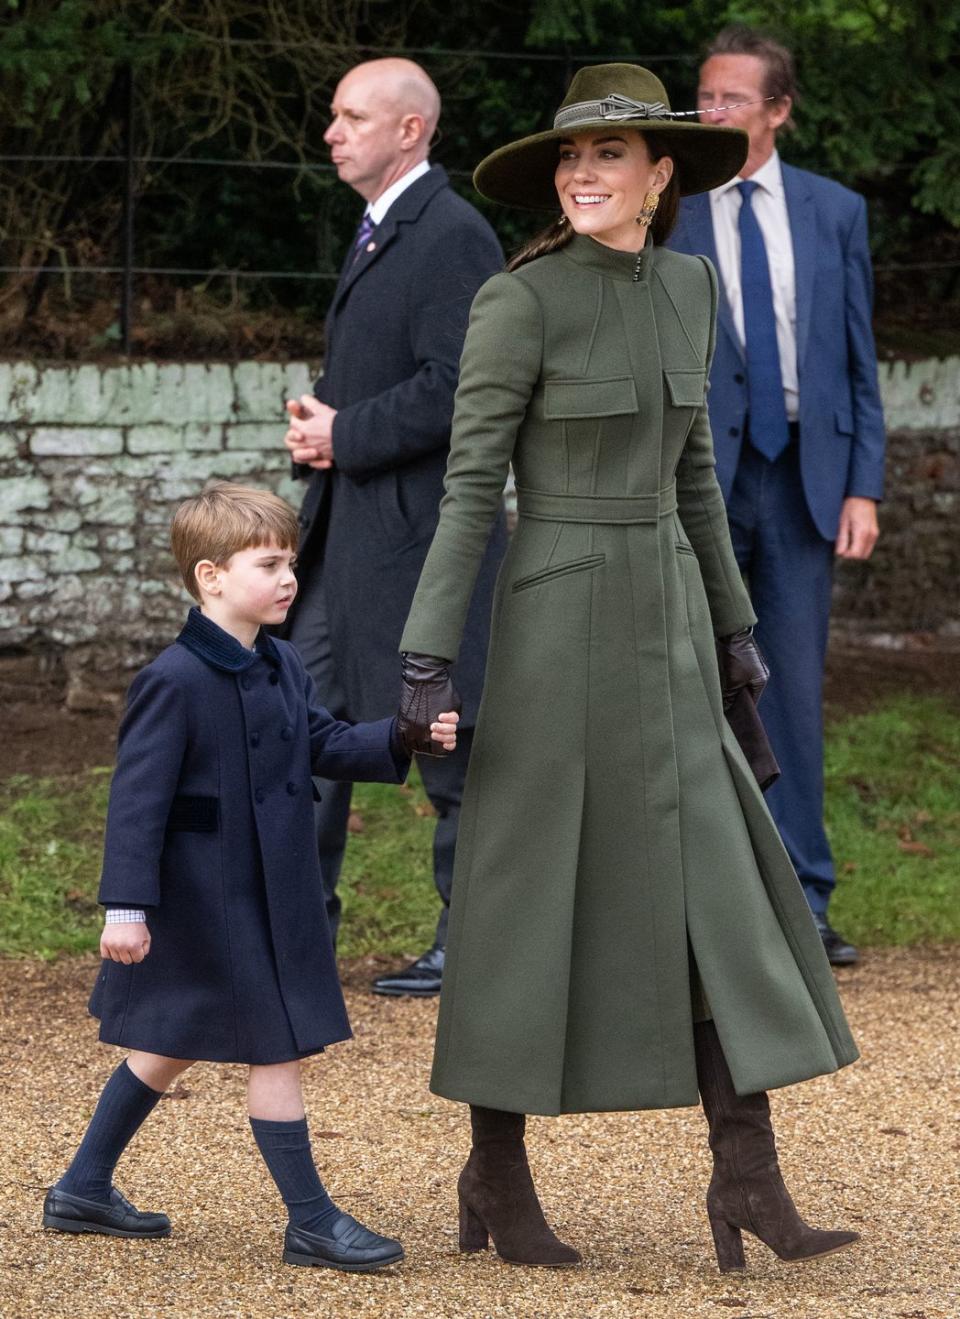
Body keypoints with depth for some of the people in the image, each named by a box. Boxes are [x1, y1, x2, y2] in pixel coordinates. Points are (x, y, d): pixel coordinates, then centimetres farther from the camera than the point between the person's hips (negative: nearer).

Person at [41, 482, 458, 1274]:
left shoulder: (281, 666, 7)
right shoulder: (174, 683, -19)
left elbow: (326, 745, 12)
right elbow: (138, 797, -19)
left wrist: (404, 739, -5)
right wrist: (126, 908, -22)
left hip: (269, 897, 9)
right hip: (208, 903, -9)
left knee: (170, 1048, 18)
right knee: (277, 1050, -5)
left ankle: (84, 1190, 30)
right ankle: (311, 1223, 3)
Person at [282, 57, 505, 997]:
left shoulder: (452, 236, -14)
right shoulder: (376, 235, 18)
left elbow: (455, 388, -22)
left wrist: (346, 436, -15)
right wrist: (318, 421, 6)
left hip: (420, 529, -10)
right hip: (347, 530, 10)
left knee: (449, 741, -1)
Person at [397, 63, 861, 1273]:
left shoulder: (687, 287, 8)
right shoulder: (517, 300, -12)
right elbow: (467, 484, -13)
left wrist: (731, 624, 20)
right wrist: (429, 662, -16)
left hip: (663, 627, 6)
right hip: (553, 621, -6)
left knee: (719, 894, 0)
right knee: (531, 901, 1)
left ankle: (747, 1183, 2)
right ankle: (496, 1178, 16)